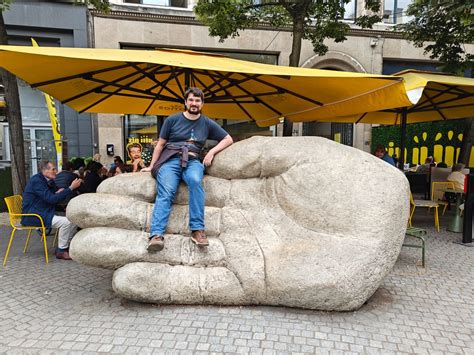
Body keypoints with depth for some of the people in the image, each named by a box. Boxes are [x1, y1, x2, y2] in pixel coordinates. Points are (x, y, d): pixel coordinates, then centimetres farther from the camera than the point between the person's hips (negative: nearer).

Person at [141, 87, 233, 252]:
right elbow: (160, 144, 17)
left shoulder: (207, 123, 16)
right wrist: (151, 166, 13)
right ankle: (156, 235, -41)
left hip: (192, 161, 0)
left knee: (195, 181, -36)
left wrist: (212, 152, 3)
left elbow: (228, 139, 17)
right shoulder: (172, 119, 12)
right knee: (166, 192, -28)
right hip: (170, 159, 0)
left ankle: (197, 230, -36)